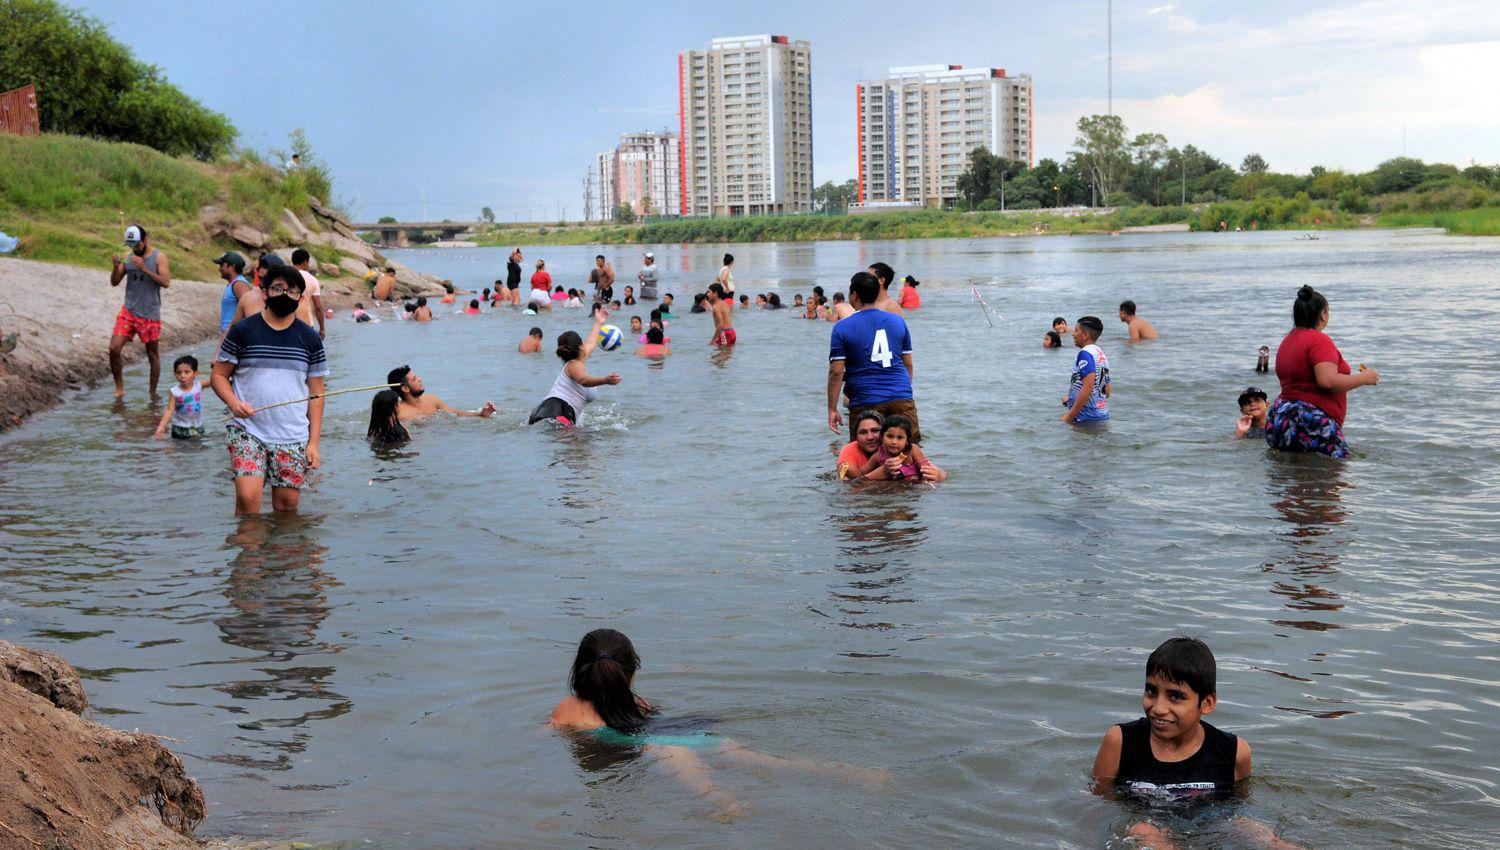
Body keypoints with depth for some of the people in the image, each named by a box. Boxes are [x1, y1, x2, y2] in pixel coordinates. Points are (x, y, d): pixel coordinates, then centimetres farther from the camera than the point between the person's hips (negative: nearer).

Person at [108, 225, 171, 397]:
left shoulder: (159, 257, -4)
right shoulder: (128, 257, 6)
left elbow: (166, 282, -16)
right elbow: (114, 282, 8)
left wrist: (144, 269, -22)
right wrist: (116, 267, -11)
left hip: (150, 314, -3)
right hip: (129, 311, 3)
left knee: (153, 354, 5)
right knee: (114, 348, -10)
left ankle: (153, 393, 17)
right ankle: (119, 387, 5)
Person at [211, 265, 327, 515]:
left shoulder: (310, 339, 8)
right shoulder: (242, 331, 2)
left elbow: (315, 394, 9)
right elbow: (219, 375, 5)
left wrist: (313, 443, 2)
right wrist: (233, 402, -16)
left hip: (293, 437, 2)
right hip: (247, 431, -2)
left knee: (287, 503, 4)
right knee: (247, 496, -16)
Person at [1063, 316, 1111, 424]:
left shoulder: (1085, 353, -13)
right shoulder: (1101, 354, 17)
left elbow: (1088, 387, -24)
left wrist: (1069, 416, -21)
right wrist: (1071, 399, 27)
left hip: (1087, 418, -9)